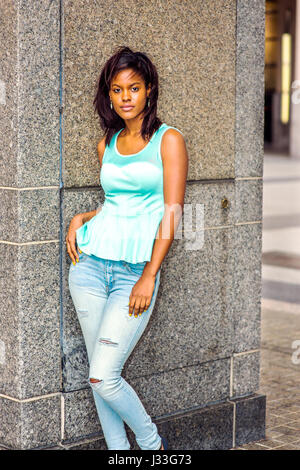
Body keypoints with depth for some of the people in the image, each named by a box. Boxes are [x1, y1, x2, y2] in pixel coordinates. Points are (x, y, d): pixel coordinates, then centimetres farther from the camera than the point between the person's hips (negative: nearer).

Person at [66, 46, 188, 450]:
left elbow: (171, 214, -8)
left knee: (103, 378, -9)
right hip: (91, 264, 5)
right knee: (100, 373, 6)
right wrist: (81, 218, 2)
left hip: (136, 271, -5)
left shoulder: (169, 140, -3)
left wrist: (149, 277, -14)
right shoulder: (107, 145, 13)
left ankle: (152, 443, 16)